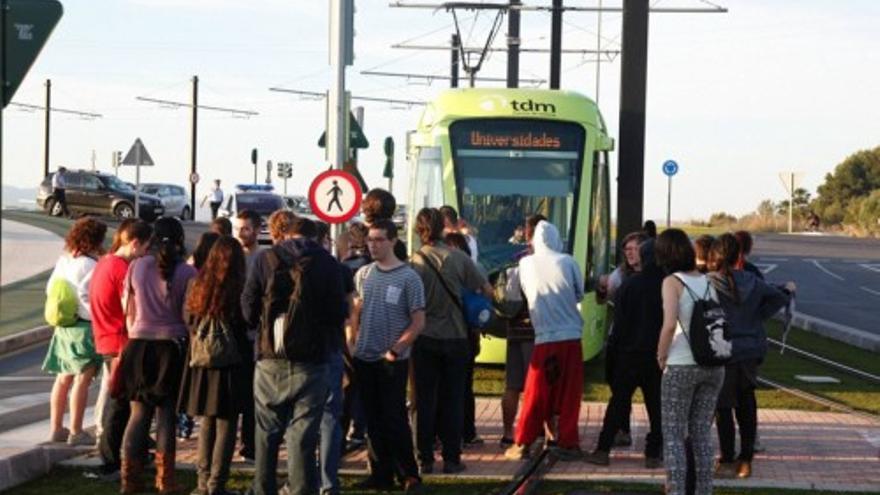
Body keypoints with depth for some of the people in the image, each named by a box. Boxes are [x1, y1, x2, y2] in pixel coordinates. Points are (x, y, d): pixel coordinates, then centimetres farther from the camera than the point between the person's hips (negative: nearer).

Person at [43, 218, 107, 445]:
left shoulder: (63, 261, 9)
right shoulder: (89, 265, -16)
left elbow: (50, 288, 14)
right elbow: (85, 296, -22)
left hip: (63, 325, 8)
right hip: (84, 326, -8)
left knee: (64, 378, 14)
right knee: (82, 378, -4)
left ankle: (56, 428, 18)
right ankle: (76, 432, -3)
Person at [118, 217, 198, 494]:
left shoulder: (136, 267, 2)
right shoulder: (186, 272, -7)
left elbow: (128, 312, 8)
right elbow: (188, 316, -7)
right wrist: (192, 344, 6)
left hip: (139, 346, 3)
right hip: (171, 346, -3)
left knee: (139, 414, 9)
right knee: (166, 414, 3)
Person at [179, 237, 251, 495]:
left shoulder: (197, 285, 1)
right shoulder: (240, 289, -12)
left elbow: (187, 320, 8)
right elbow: (248, 325, -7)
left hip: (201, 361, 4)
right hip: (231, 362, -4)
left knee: (206, 423, 14)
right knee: (226, 425, 2)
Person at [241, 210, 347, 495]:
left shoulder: (265, 260, -3)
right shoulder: (327, 263, -3)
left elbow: (248, 311, -2)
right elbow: (338, 315, -2)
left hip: (271, 358, 1)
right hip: (311, 361, -1)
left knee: (266, 433, 13)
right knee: (302, 436, 1)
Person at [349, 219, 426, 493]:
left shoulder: (408, 278, -7)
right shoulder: (363, 274, 7)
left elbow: (418, 322, -7)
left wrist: (395, 350, -12)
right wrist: (355, 342, 4)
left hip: (393, 361, -5)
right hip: (365, 359, 5)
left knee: (395, 419, -4)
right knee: (374, 421, 9)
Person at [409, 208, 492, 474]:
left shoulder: (415, 262, -11)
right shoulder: (459, 258, -8)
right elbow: (486, 289, -3)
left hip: (424, 339, -1)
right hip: (455, 337, 1)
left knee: (425, 400, 7)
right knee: (452, 400, 8)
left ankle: (426, 459, 9)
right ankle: (451, 459, 9)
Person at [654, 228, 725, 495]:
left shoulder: (672, 282, -8)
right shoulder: (706, 281, 10)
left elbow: (669, 324, -19)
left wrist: (661, 357, -7)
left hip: (681, 365, -6)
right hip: (713, 364, 6)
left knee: (673, 435, 2)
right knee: (702, 432, 14)